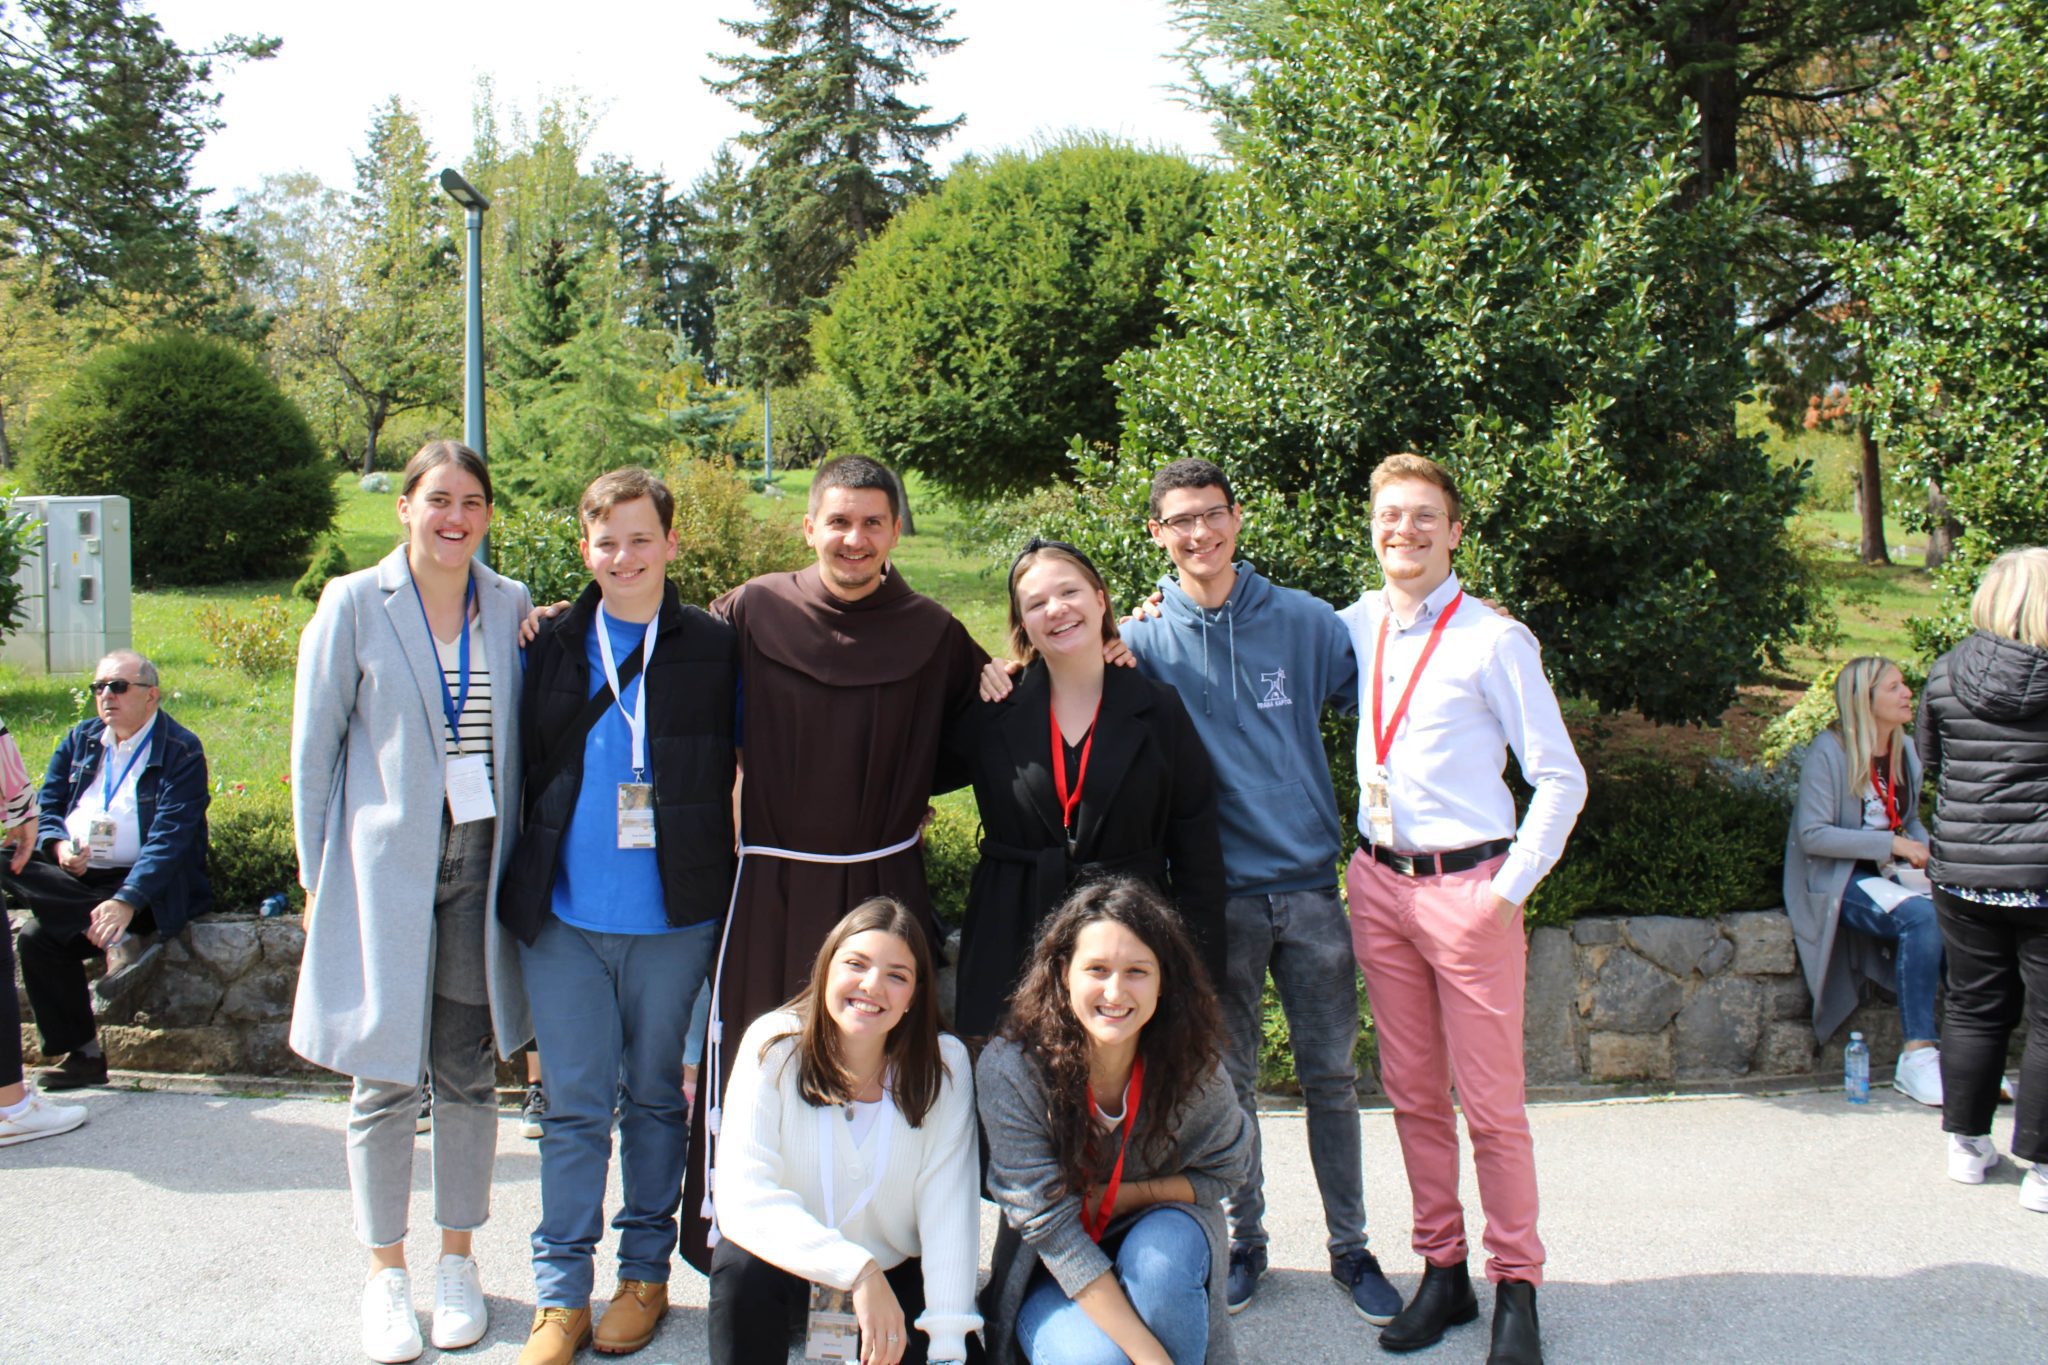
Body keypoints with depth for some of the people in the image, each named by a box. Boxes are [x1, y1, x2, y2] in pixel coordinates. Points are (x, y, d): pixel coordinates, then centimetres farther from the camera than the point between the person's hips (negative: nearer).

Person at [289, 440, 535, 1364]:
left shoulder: (513, 609, 4)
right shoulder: (354, 605, -3)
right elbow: (314, 746, 0)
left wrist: (521, 862, 1)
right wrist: (318, 876, 0)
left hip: (480, 863, 2)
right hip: (384, 868, -2)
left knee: (468, 1072, 10)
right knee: (384, 1079, 5)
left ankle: (457, 1261, 26)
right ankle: (385, 1275, 22)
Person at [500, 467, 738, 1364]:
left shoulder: (714, 649, -1)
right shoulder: (550, 646, 4)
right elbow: (522, 765, 9)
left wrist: (731, 893, 1)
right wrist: (520, 891, 6)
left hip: (674, 918, -1)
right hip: (564, 917, 1)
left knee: (655, 1096, 12)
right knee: (573, 1105, 7)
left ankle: (646, 1272, 27)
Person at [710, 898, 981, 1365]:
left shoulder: (944, 1065, -15)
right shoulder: (773, 1046, -18)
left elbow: (949, 1213, -19)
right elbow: (742, 1198, -27)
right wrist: (858, 1270, -37)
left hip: (898, 1275, 1)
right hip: (794, 1266, -1)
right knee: (743, 1264, -31)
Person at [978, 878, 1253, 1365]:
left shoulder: (1192, 1067, -19)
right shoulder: (1010, 1069, -26)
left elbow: (1224, 1169, 0)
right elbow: (1047, 1225, -24)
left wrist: (1113, 1196, -17)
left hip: (1164, 1234, 2)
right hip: (1051, 1273, -1)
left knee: (1160, 1252, -32)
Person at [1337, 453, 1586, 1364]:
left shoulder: (1492, 641, -7)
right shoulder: (1355, 628, 6)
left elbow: (1561, 779, -5)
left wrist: (1510, 889, -9)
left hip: (1467, 888, -4)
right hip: (1379, 885, 5)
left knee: (1490, 1102, 2)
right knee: (1412, 1094, 12)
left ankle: (1517, 1290, 18)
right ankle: (1442, 1271, 26)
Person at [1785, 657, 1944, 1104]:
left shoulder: (1905, 750, 10)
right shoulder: (1829, 752, -11)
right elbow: (1812, 835, -16)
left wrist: (1926, 849, 0)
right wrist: (1892, 844, -19)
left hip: (1893, 872, 6)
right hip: (1839, 879, -6)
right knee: (1922, 916, -32)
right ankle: (1917, 1057, -26)